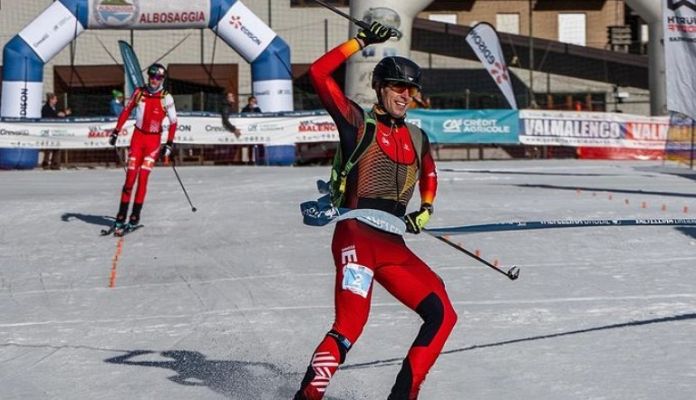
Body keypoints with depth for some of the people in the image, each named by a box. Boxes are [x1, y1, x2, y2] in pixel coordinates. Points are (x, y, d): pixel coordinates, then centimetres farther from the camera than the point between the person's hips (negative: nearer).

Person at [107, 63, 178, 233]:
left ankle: (135, 217, -3)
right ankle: (121, 216, 2)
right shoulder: (139, 92, 2)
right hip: (138, 136, 2)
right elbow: (126, 111, 11)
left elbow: (173, 122, -1)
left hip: (154, 139, -2)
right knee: (130, 176, -2)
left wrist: (169, 144, -5)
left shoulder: (166, 98, -6)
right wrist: (116, 132, 7)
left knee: (143, 177, -9)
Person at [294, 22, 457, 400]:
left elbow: (429, 173, 38)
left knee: (443, 315, 0)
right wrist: (361, 42, -8)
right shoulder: (359, 124, 0)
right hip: (356, 237, -7)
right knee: (349, 327, -21)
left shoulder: (417, 138, 18)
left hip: (393, 247, 7)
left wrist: (426, 208, 20)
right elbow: (319, 73, -9)